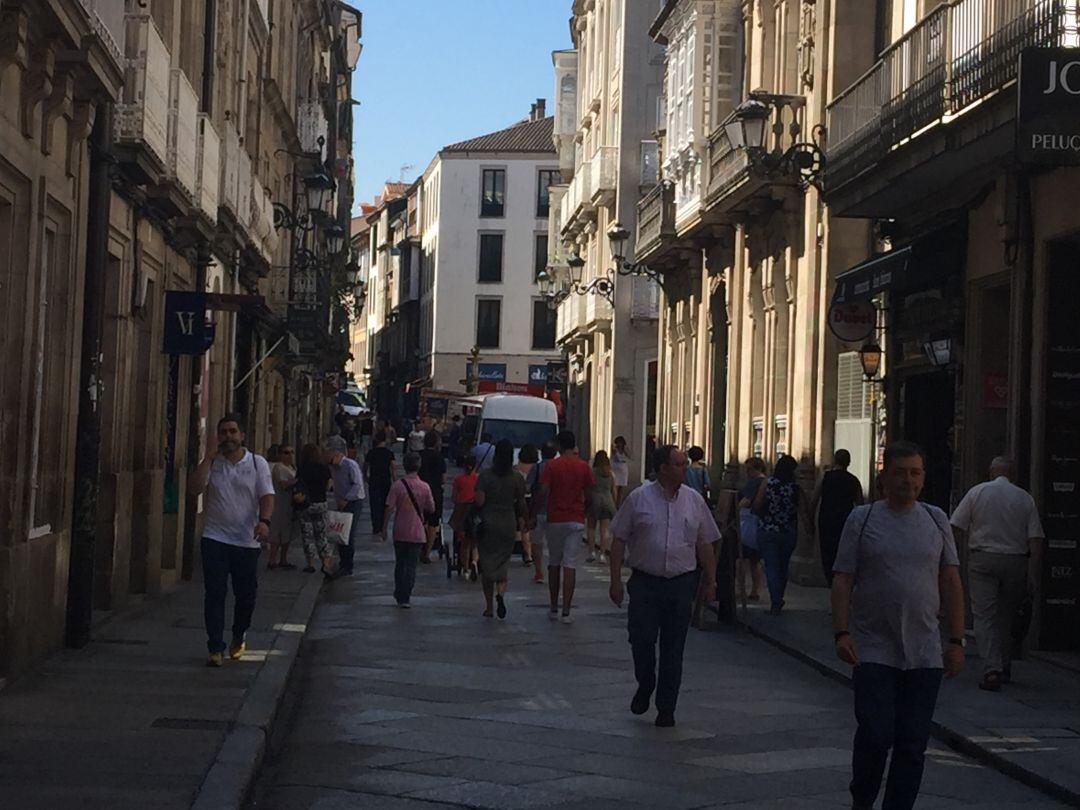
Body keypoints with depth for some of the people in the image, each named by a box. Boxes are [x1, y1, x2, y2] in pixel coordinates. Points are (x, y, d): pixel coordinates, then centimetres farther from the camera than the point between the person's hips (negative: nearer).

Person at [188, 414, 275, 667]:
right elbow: (194, 488, -10)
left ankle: (238, 638, 33)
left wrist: (264, 521, -23)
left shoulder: (258, 463, 4)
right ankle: (216, 648, -1)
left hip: (247, 541, 0)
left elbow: (267, 496, -4)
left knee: (246, 595, 8)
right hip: (215, 539, 0)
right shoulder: (211, 463, 5)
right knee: (214, 594, -6)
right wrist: (209, 456, -12)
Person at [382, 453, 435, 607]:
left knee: (400, 564, 16)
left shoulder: (397, 485, -9)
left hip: (400, 533, 0)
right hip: (417, 533, 0)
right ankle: (405, 598, 0)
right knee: (411, 566, 4)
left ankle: (399, 596, 24)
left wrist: (384, 528, -1)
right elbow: (431, 509, 2)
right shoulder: (424, 487, -6)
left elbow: (389, 508, -10)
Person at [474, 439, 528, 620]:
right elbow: (521, 504, 1)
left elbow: (479, 501, -12)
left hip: (487, 523, -1)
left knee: (487, 564, 10)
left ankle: (489, 607, 11)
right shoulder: (517, 478, -3)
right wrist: (521, 519, 19)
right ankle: (501, 593, -18)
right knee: (503, 564, 11)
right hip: (508, 524, 1)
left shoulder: (485, 476, -7)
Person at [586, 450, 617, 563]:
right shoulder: (611, 474, 6)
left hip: (595, 500, -3)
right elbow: (613, 491, 10)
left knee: (591, 527, 10)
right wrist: (614, 504, 19)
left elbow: (588, 489, -5)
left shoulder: (593, 472, -5)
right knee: (604, 530, 3)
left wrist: (587, 502, 3)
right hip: (607, 501, 3)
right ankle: (602, 554, 0)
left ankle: (592, 552, 3)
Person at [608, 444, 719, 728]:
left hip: (681, 584, 2)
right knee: (641, 640, -5)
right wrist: (616, 580, -4)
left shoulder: (695, 501, 6)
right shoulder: (639, 498, -1)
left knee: (673, 649, 5)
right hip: (644, 582, -2)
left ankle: (666, 709, 15)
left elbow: (705, 545, 11)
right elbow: (619, 540, 0)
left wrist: (710, 581, 9)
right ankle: (645, 687, 25)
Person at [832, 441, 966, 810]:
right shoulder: (862, 518, 1)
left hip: (925, 654, 3)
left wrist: (956, 640, 6)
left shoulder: (936, 520, 10)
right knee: (875, 735, -8)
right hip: (873, 651, -3)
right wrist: (841, 632, -12)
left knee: (913, 744, 4)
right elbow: (842, 580, -1)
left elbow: (951, 582, 11)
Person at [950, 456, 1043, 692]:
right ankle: (1004, 669, 23)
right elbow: (1036, 539, -3)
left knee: (984, 616, -3)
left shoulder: (977, 492, 0)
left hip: (982, 559, -2)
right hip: (1015, 562, 2)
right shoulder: (1025, 498, 3)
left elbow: (955, 528, -4)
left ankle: (992, 670, -17)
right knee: (1006, 616, 16)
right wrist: (1033, 573, -2)